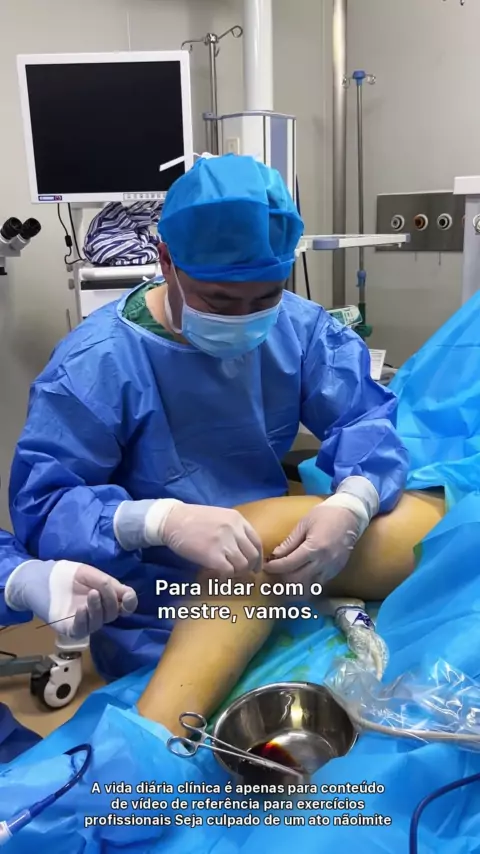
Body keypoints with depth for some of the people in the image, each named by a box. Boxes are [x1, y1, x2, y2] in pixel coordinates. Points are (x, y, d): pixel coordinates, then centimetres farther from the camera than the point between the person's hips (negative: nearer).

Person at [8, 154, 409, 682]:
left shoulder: (297, 326, -2)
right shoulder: (96, 362, -18)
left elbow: (368, 415, -6)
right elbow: (38, 506, -19)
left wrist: (352, 504, -28)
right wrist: (161, 520, -38)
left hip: (280, 581, 5)